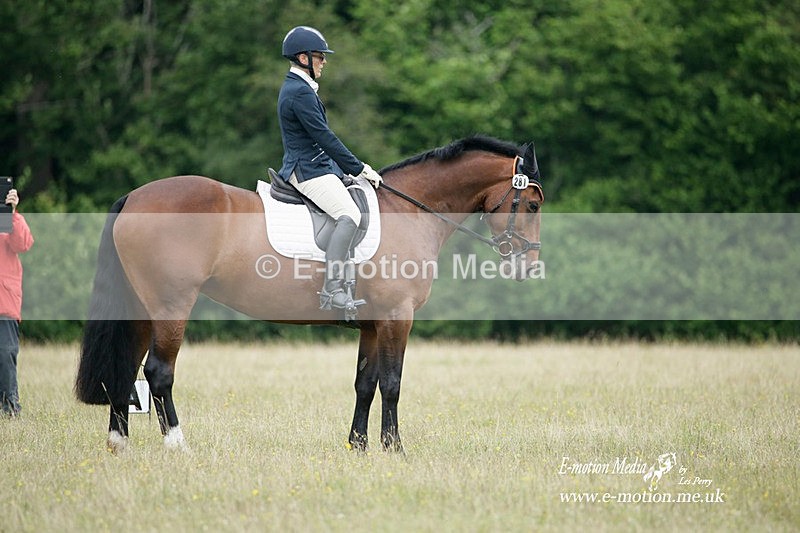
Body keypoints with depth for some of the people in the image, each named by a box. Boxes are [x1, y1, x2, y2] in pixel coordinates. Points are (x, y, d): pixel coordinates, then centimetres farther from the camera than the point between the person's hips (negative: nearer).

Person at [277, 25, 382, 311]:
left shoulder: (295, 88, 18)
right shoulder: (300, 92, -16)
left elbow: (320, 137, 22)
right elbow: (324, 137, -18)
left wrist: (357, 167, 19)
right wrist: (359, 168, -13)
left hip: (318, 164, 12)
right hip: (309, 170, -12)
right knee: (349, 215, -26)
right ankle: (332, 291, -35)